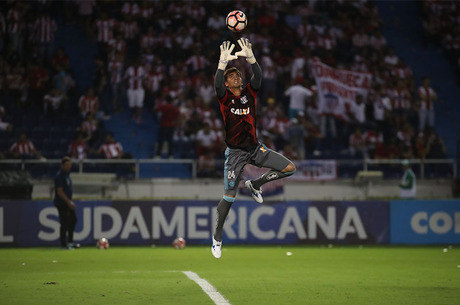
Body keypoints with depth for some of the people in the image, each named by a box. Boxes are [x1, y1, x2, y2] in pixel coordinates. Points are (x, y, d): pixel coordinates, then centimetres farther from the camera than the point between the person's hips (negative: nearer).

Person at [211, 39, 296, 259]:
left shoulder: (249, 92, 4)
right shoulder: (224, 97, -4)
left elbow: (258, 76, -14)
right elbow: (217, 83, -26)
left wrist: (249, 57, -31)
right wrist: (223, 62, -40)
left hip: (255, 148, 4)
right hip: (235, 152, -4)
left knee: (289, 168, -5)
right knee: (229, 197, -8)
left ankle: (255, 184, 15)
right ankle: (217, 237, 8)